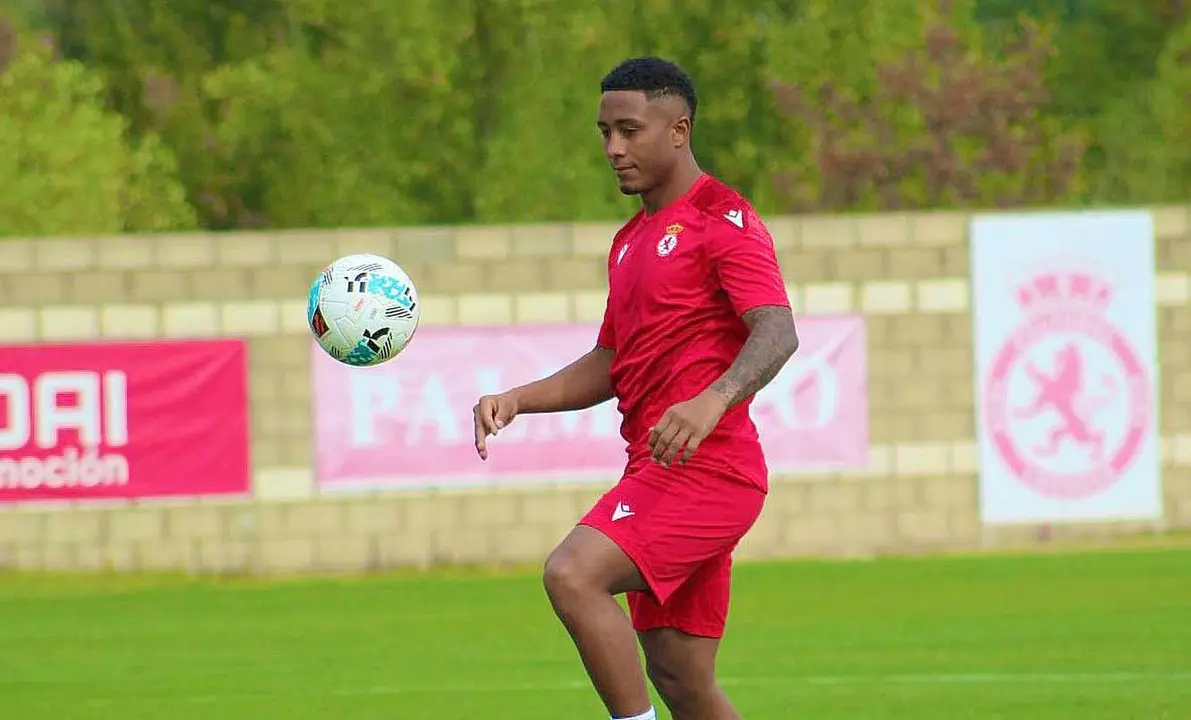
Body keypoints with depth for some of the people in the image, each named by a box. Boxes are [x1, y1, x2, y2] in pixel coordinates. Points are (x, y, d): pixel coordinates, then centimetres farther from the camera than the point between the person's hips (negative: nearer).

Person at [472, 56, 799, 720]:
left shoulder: (722, 218, -7)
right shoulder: (632, 240, 22)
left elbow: (777, 333, -21)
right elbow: (609, 365, 28)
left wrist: (712, 401, -38)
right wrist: (516, 401, 12)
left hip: (707, 467, -9)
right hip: (657, 470, 9)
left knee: (573, 575, -26)